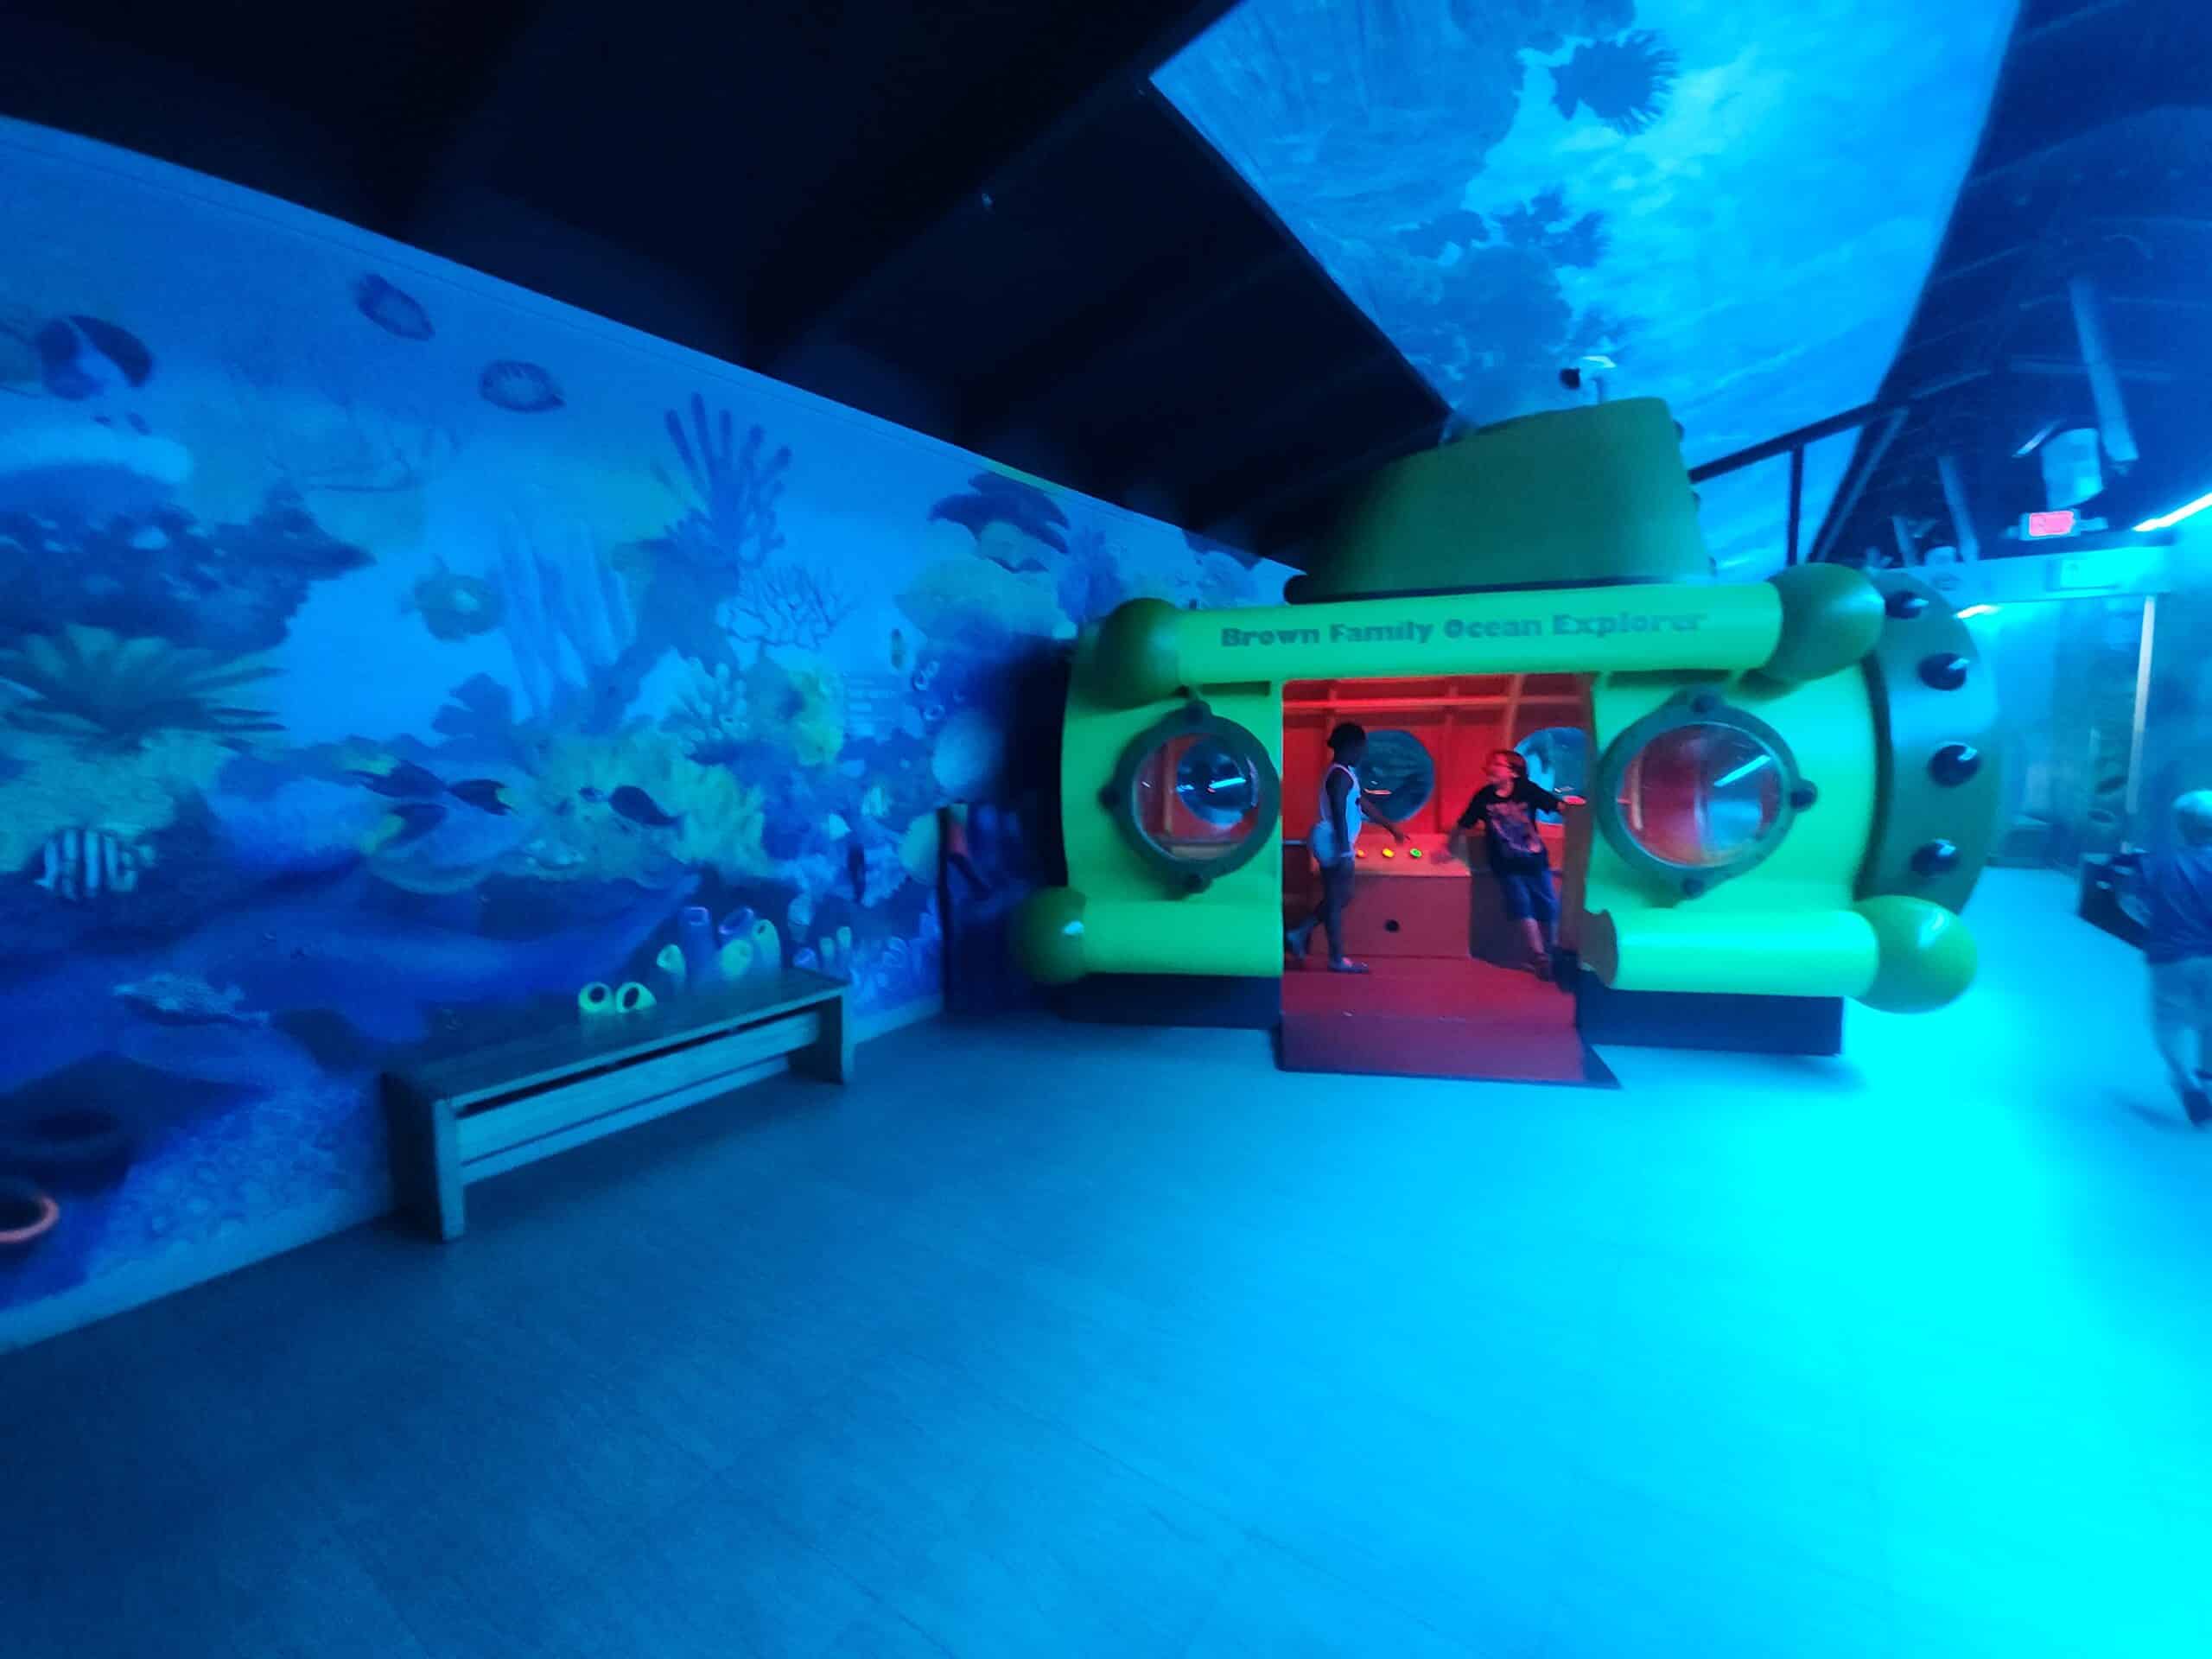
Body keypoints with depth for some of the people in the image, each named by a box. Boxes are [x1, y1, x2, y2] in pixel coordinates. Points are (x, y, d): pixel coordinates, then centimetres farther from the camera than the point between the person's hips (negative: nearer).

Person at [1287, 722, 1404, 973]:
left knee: (1339, 897, 17)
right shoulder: (1341, 775, -16)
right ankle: (1337, 959, 5)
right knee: (1336, 899, -3)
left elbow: (1359, 806, 23)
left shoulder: (1345, 772, 16)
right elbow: (1339, 815, -22)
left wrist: (1390, 827, 27)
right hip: (1333, 844, -10)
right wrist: (1345, 851, -24)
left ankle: (1299, 934, 18)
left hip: (1334, 844, 10)